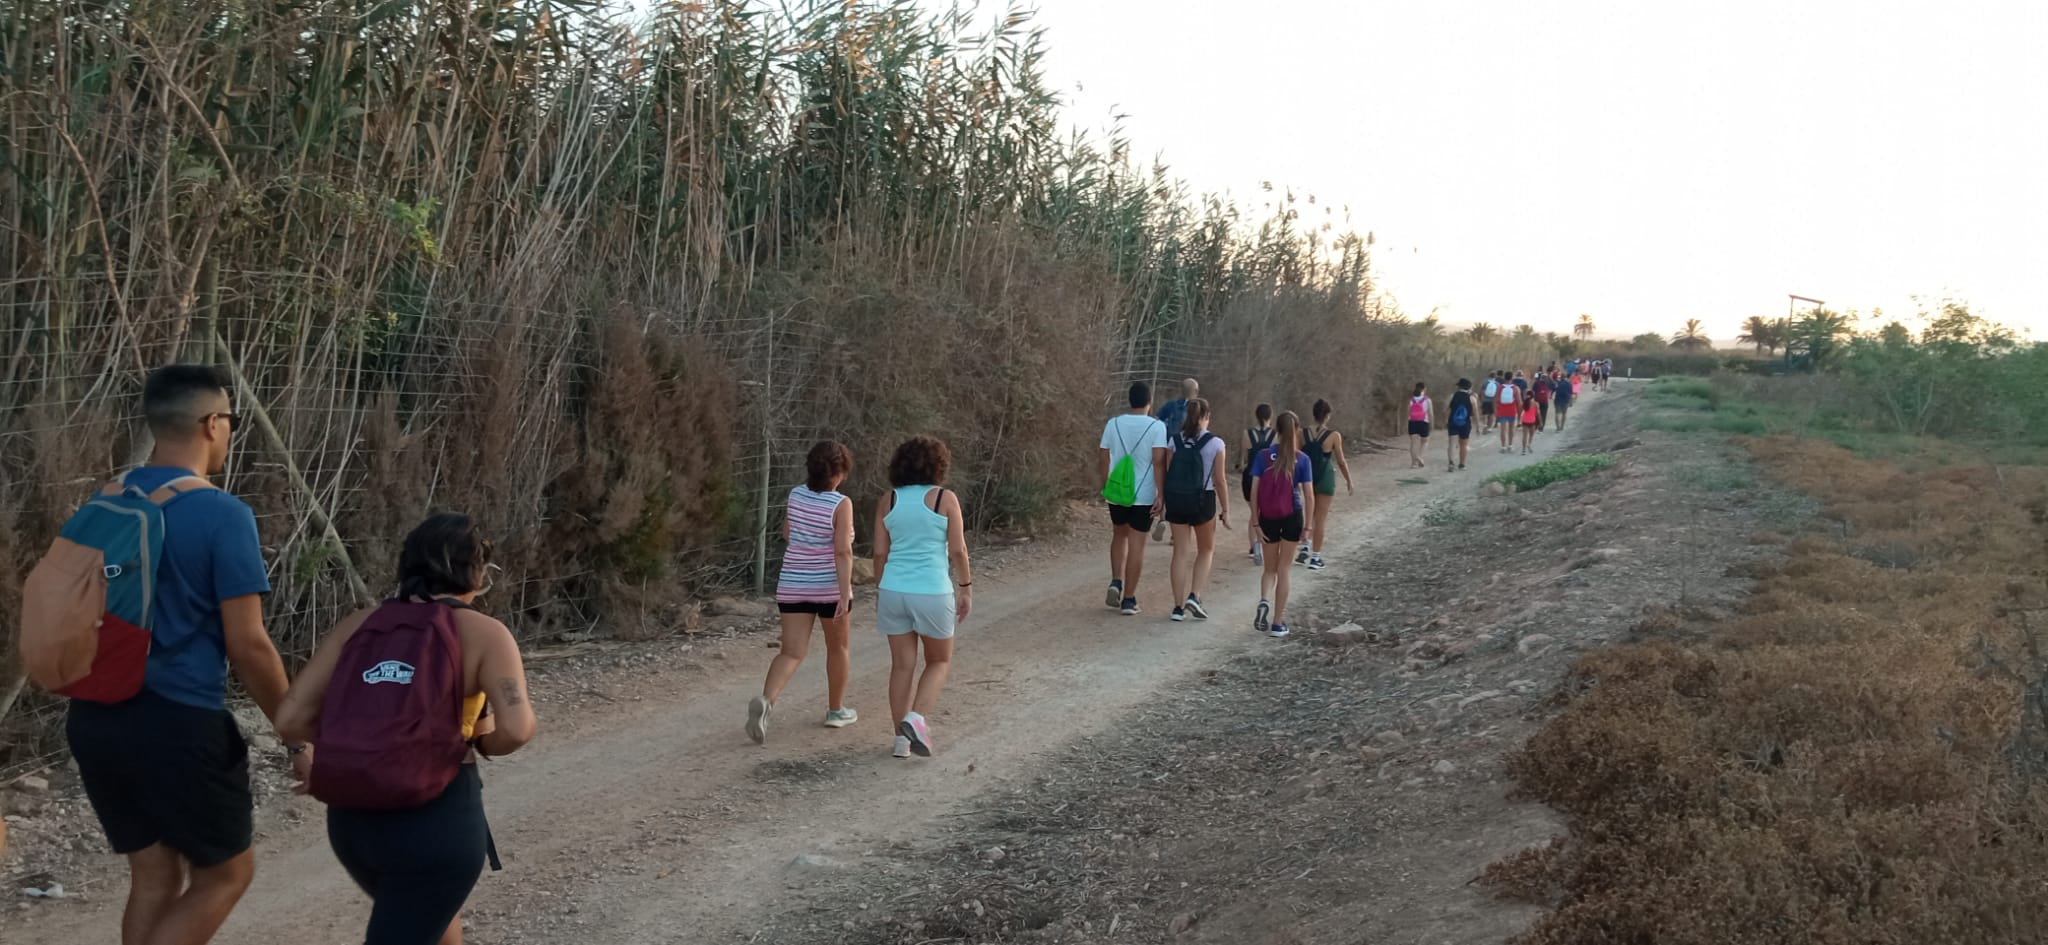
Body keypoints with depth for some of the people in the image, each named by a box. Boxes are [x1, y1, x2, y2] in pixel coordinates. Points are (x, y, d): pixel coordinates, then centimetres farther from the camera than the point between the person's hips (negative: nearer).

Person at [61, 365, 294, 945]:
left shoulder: (104, 506, 8)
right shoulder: (223, 514, -14)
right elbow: (247, 646, -15)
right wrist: (299, 737, -5)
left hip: (95, 716, 7)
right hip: (177, 723, -7)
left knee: (154, 876, 17)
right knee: (226, 873, 11)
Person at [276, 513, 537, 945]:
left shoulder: (357, 625, 8)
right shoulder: (483, 632, -4)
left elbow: (291, 719, 2)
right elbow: (517, 728, -17)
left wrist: (360, 739, 15)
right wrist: (481, 741, 4)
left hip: (351, 820, 6)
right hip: (437, 819, -6)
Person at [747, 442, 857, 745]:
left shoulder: (796, 495, 1)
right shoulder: (841, 504, -14)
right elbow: (843, 552, -20)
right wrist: (845, 594, -22)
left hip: (793, 584, 4)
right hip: (829, 586, -4)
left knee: (792, 652, 0)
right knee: (838, 646, 18)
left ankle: (765, 700, -25)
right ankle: (836, 710, 30)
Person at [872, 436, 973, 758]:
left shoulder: (888, 501, 4)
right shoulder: (945, 499, -5)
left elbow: (880, 553, 6)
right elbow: (957, 551, -6)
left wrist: (880, 592, 15)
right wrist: (966, 588, 4)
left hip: (894, 590, 3)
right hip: (934, 591, -3)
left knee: (902, 665, 11)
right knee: (939, 661, 14)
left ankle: (902, 737, 13)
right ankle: (916, 718, -6)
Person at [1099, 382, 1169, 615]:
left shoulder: (1113, 424, 1)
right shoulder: (1156, 427, -9)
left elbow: (1105, 459, 5)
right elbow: (1159, 462, -15)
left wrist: (1105, 488, 15)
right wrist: (1161, 495, -13)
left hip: (1117, 493, 3)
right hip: (1144, 496, -3)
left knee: (1119, 535, 24)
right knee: (1136, 545, 3)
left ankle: (1116, 582, 8)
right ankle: (1129, 599, 6)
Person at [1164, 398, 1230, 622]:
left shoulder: (1174, 441, 0)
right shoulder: (1215, 443, -7)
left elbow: (1165, 474, 0)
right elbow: (1219, 480, -7)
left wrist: (1163, 503, 9)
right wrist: (1225, 510, 1)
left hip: (1176, 500, 2)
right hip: (1202, 500, -2)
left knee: (1180, 552, 9)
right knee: (1206, 550, 18)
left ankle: (1179, 606, 8)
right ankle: (1194, 596, 2)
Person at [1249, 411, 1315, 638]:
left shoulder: (1263, 457, -4)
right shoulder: (1302, 459, -5)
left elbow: (1254, 491, -7)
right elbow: (1308, 494, -6)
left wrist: (1256, 522, -2)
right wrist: (1308, 524, 2)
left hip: (1268, 517, 1)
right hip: (1291, 517, -1)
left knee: (1270, 568, 17)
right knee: (1283, 569, 8)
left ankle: (1264, 601, -12)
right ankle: (1278, 622, 10)